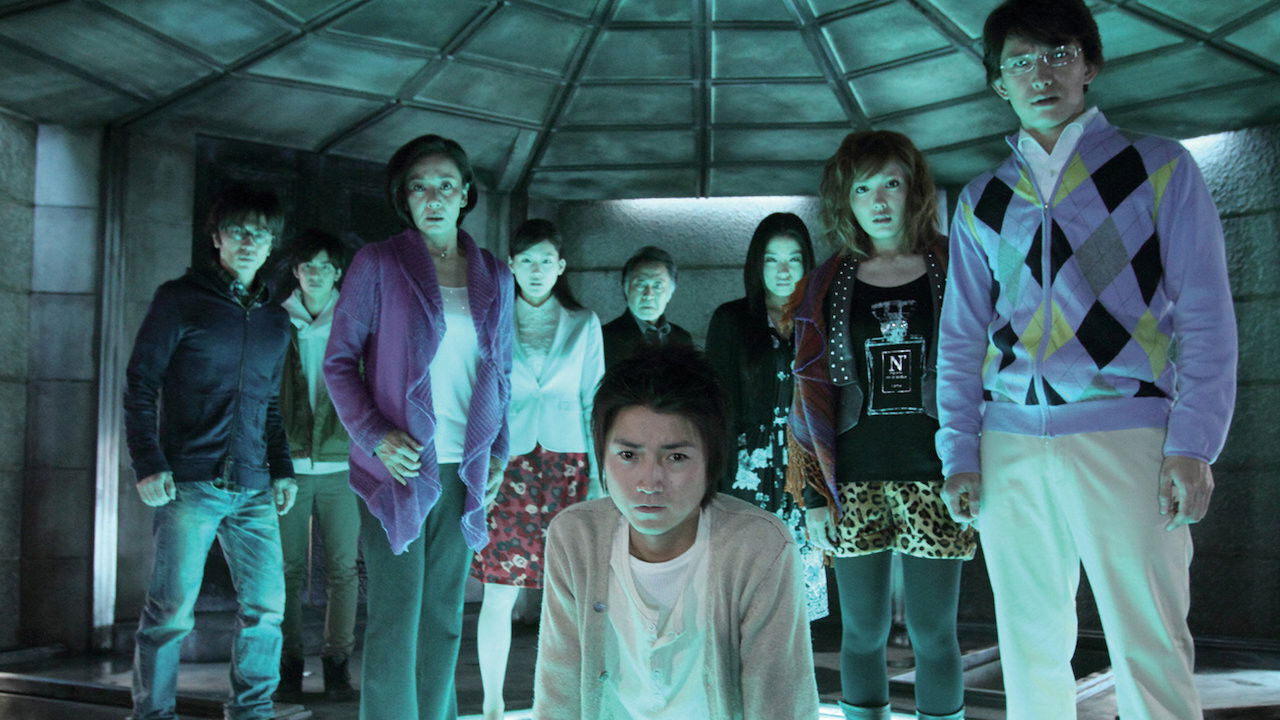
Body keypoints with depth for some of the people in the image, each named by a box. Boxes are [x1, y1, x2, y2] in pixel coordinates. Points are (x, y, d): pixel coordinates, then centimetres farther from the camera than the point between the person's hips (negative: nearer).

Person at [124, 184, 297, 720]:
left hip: (253, 489, 5)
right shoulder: (179, 299, 2)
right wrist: (148, 466, -10)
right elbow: (140, 386, -1)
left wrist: (282, 469, 13)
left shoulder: (275, 319, 17)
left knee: (267, 605, 3)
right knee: (172, 610, -2)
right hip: (189, 482, -4)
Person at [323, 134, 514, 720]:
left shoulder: (494, 277, 10)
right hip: (398, 467, -4)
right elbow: (340, 361, -1)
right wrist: (374, 436, -13)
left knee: (444, 618, 10)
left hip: (465, 471, 4)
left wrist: (499, 452, 8)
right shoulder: (377, 264, -1)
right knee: (395, 620, -3)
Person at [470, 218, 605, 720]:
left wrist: (599, 473, 1)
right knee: (500, 592, -1)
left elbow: (594, 401, 8)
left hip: (566, 464, 1)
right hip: (508, 465, -1)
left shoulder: (584, 325, 8)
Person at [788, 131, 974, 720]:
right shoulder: (828, 284, 7)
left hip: (932, 473, -1)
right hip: (853, 478, 1)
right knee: (863, 632, 7)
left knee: (933, 633, 4)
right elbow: (810, 391, 6)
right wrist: (815, 493, 1)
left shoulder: (953, 270, 4)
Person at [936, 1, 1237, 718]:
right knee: (1031, 648, 9)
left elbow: (1205, 315, 1)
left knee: (1150, 652, -5)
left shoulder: (1160, 167, 7)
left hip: (1125, 434, -3)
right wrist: (959, 454, 5)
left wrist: (1192, 445, -9)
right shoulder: (981, 202, 15)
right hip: (1010, 444, 3)